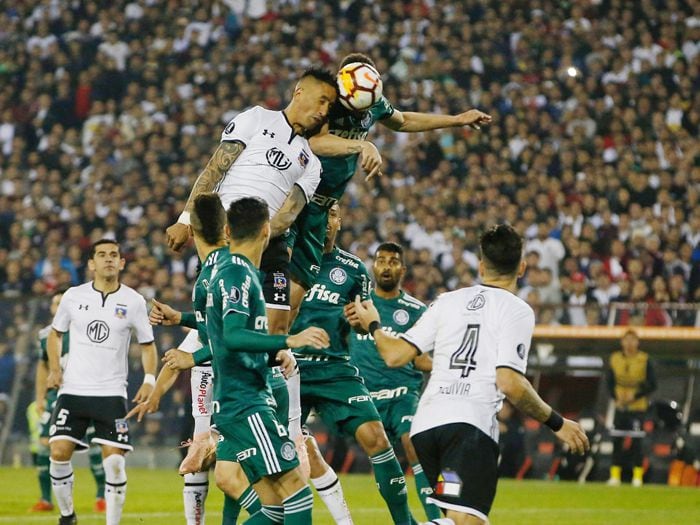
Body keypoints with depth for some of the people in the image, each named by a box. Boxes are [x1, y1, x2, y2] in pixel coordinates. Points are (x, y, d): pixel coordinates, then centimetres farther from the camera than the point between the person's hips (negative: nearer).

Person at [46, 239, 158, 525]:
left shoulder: (133, 301, 1)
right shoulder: (73, 296, 3)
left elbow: (147, 344, 9)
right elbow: (55, 333, 18)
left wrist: (149, 380, -6)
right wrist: (54, 369, 3)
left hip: (112, 393, -1)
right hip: (72, 391, 1)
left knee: (114, 461, -10)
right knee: (59, 452, -9)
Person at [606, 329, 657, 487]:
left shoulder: (644, 360, -6)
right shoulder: (615, 359, 4)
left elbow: (652, 385, -5)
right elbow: (610, 382, 10)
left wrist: (635, 395, -15)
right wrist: (616, 397, -6)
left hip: (637, 407, -3)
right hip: (620, 406, 3)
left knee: (636, 441, -6)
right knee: (617, 441, 3)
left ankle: (638, 475, 0)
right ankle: (615, 474, 9)